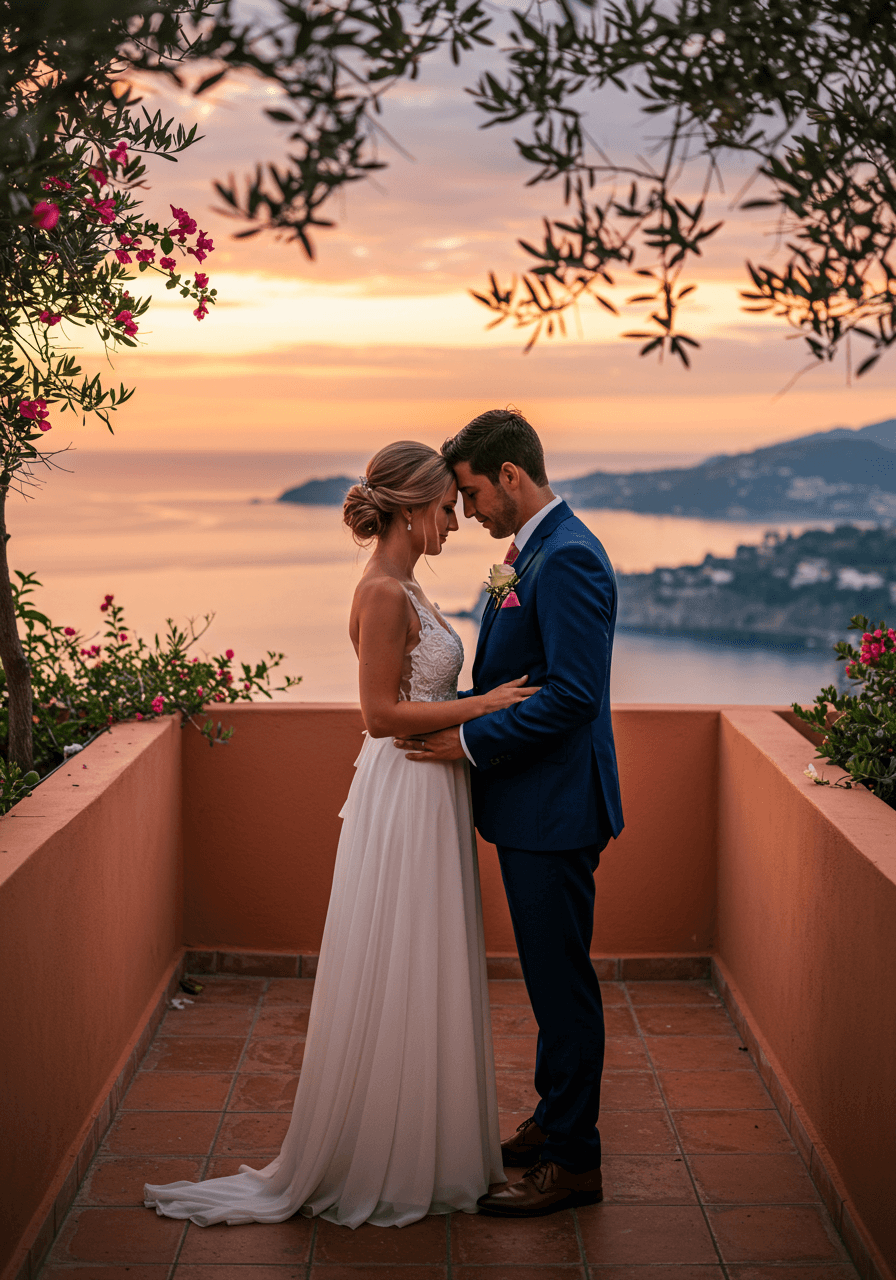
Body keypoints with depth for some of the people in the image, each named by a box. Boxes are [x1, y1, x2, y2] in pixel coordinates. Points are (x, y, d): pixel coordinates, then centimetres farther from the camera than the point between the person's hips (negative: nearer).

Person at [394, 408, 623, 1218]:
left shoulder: (567, 558, -19)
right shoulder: (535, 552, 13)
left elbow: (572, 693, -25)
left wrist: (471, 741, -19)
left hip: (554, 812, -10)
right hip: (534, 808, 10)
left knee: (562, 981, 0)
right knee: (551, 977, 19)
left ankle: (573, 1161, 11)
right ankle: (555, 1123, 33)